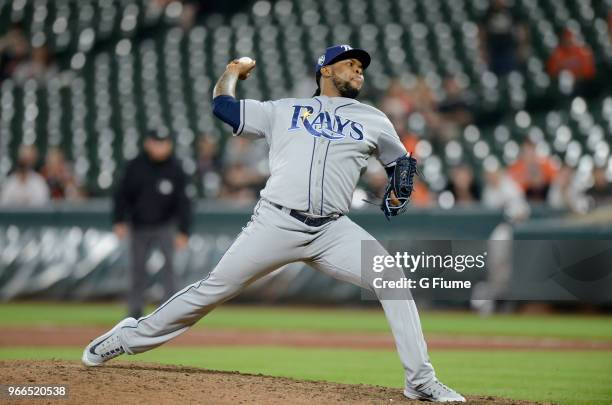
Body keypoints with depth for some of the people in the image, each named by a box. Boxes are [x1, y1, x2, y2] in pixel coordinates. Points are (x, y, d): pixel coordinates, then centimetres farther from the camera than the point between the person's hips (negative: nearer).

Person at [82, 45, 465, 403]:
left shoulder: (372, 121, 17)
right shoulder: (284, 110, 14)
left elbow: (401, 161, 27)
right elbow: (223, 104, 15)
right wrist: (235, 70, 31)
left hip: (333, 232, 2)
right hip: (276, 223, -1)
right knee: (214, 289, -4)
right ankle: (129, 338, 10)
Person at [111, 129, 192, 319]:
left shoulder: (175, 170, -10)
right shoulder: (135, 166, -7)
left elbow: (182, 202, -8)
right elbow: (122, 194, 1)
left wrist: (183, 231, -15)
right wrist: (119, 221, -7)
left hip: (165, 225, -2)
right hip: (139, 226, 2)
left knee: (168, 263, -16)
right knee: (138, 268, 7)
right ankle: (135, 310, 19)